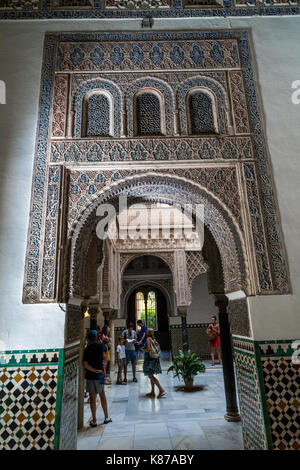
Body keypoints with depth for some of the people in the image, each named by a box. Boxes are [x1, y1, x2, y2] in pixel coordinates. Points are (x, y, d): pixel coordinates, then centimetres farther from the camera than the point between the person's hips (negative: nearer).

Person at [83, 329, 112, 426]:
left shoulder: (87, 349, -13)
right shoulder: (100, 346, -2)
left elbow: (85, 364, -18)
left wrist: (95, 371, -15)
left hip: (91, 375, -3)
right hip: (100, 375, 4)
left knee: (93, 398, 6)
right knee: (102, 395, 16)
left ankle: (94, 421, 13)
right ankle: (106, 418, 25)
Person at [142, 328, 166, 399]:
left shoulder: (148, 339, -13)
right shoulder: (154, 339, 10)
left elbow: (148, 349, -21)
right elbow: (158, 349, 12)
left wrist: (144, 350, -2)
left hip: (150, 359, -8)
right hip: (155, 359, 9)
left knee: (150, 376, -4)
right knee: (151, 375, 16)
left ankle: (162, 390, -8)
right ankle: (152, 392, 20)